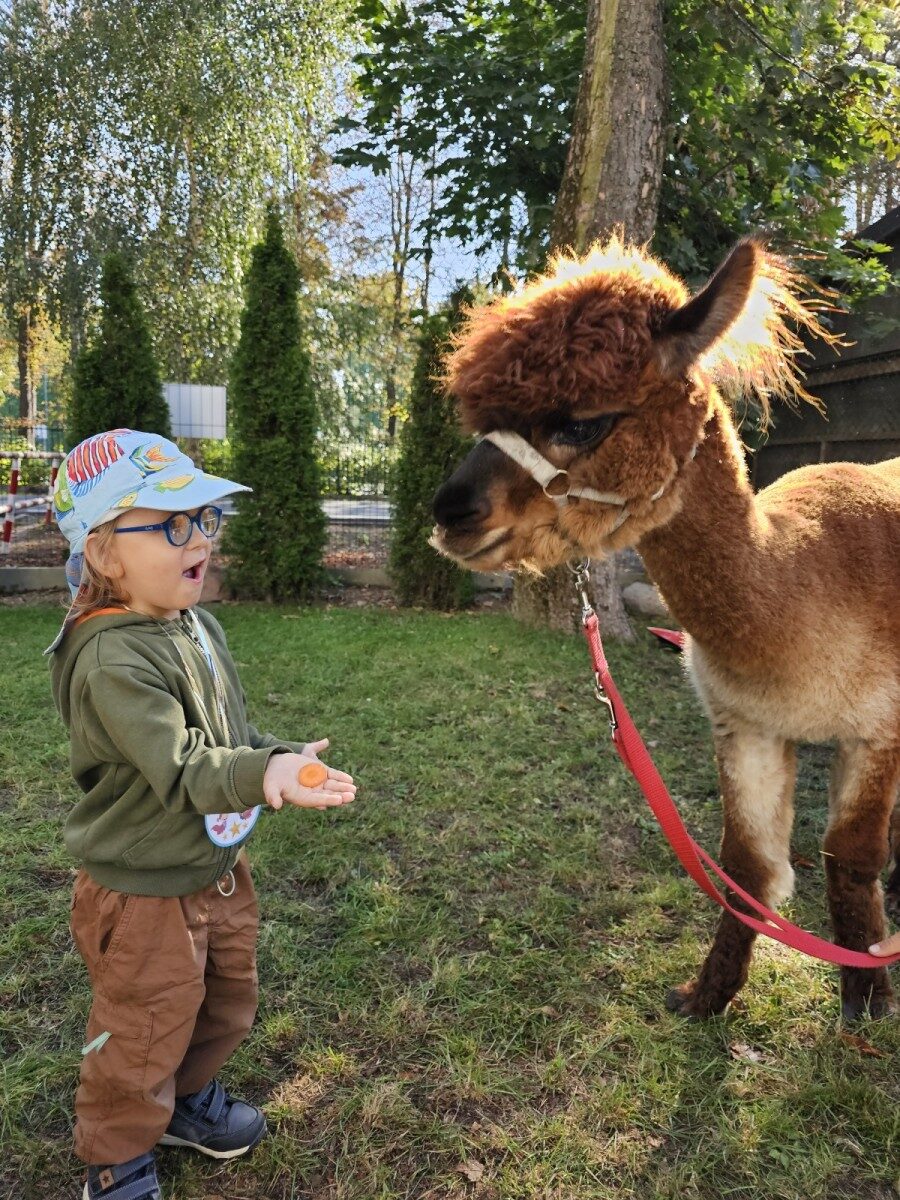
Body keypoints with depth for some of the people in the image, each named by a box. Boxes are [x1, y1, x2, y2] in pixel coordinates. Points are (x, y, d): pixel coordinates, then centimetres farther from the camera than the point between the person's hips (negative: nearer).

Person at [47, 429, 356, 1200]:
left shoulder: (198, 624, 1)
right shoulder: (112, 659, -28)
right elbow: (180, 768, -36)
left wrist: (281, 760, -2)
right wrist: (263, 775, -51)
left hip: (219, 870, 8)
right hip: (143, 894, -8)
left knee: (225, 1008, 27)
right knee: (144, 1041, 14)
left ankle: (190, 1101, 54)